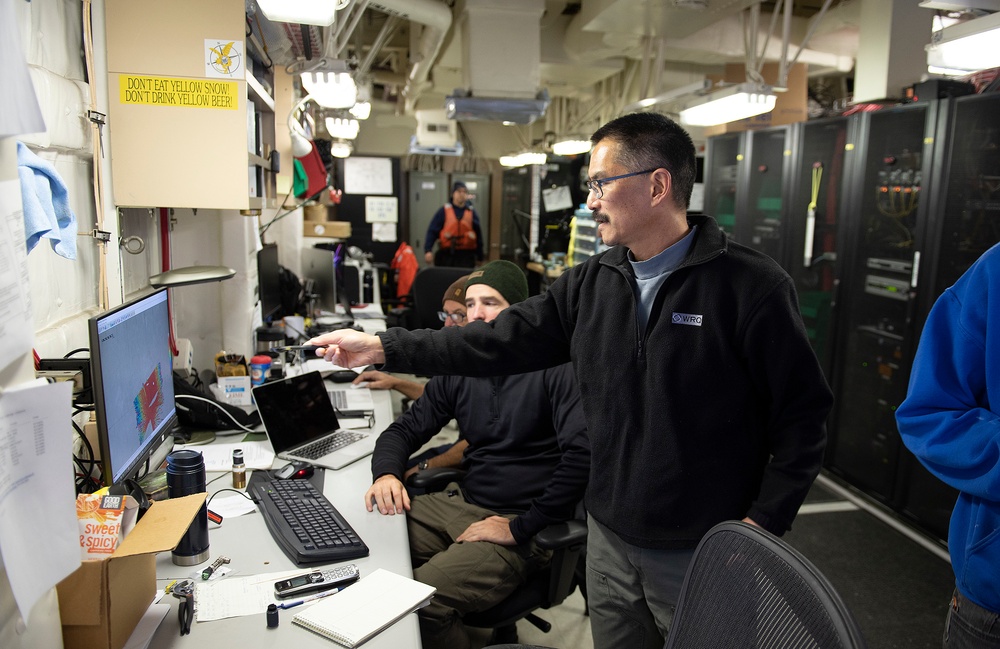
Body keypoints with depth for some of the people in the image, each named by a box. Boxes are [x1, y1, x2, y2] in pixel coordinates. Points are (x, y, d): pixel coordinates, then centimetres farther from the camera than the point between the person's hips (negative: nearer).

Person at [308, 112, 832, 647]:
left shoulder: (751, 285, -15)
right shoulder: (590, 284, 0)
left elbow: (802, 411, -12)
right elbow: (501, 341, 0)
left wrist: (762, 523, -15)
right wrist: (383, 348, -3)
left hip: (703, 557, -4)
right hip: (608, 541, 5)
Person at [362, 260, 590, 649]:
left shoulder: (554, 369, -13)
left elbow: (582, 455, -23)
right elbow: (406, 430, 12)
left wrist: (522, 528, -19)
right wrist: (386, 473, -10)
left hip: (520, 518, -6)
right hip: (462, 501, 7)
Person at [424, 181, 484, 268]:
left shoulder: (472, 213, 7)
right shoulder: (443, 211, 1)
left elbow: (478, 235, 11)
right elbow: (432, 232, -4)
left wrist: (480, 257, 11)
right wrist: (428, 250, -18)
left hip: (466, 256, 0)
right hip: (445, 255, 0)